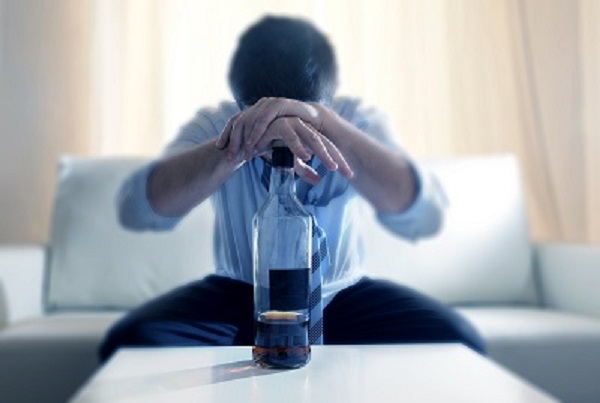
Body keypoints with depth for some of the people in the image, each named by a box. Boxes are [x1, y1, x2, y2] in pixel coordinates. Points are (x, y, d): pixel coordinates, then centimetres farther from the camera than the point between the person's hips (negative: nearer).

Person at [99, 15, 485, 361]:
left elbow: (424, 215, -31)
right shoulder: (214, 124, -13)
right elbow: (135, 208, -30)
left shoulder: (356, 120, -14)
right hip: (239, 296, 1)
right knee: (131, 342, -25)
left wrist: (322, 121, -44)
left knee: (453, 342, -25)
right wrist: (240, 143, -46)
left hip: (343, 296, 0)